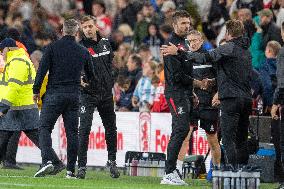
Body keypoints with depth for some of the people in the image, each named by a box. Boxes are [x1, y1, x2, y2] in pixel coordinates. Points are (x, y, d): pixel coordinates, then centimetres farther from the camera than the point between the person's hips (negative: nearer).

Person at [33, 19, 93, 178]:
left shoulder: (52, 48, -3)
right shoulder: (83, 51, 7)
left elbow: (42, 70, -7)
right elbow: (91, 74, 17)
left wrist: (36, 91, 0)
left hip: (54, 94, -3)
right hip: (74, 96, 3)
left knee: (44, 128, 0)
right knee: (72, 132, 6)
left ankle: (47, 161, -20)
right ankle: (71, 170, 4)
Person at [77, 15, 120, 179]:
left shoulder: (105, 43, 7)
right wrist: (80, 80, -27)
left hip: (106, 93, 5)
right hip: (88, 93, -5)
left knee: (111, 129, 11)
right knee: (84, 130, -13)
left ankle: (112, 161, 28)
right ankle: (82, 166, -10)